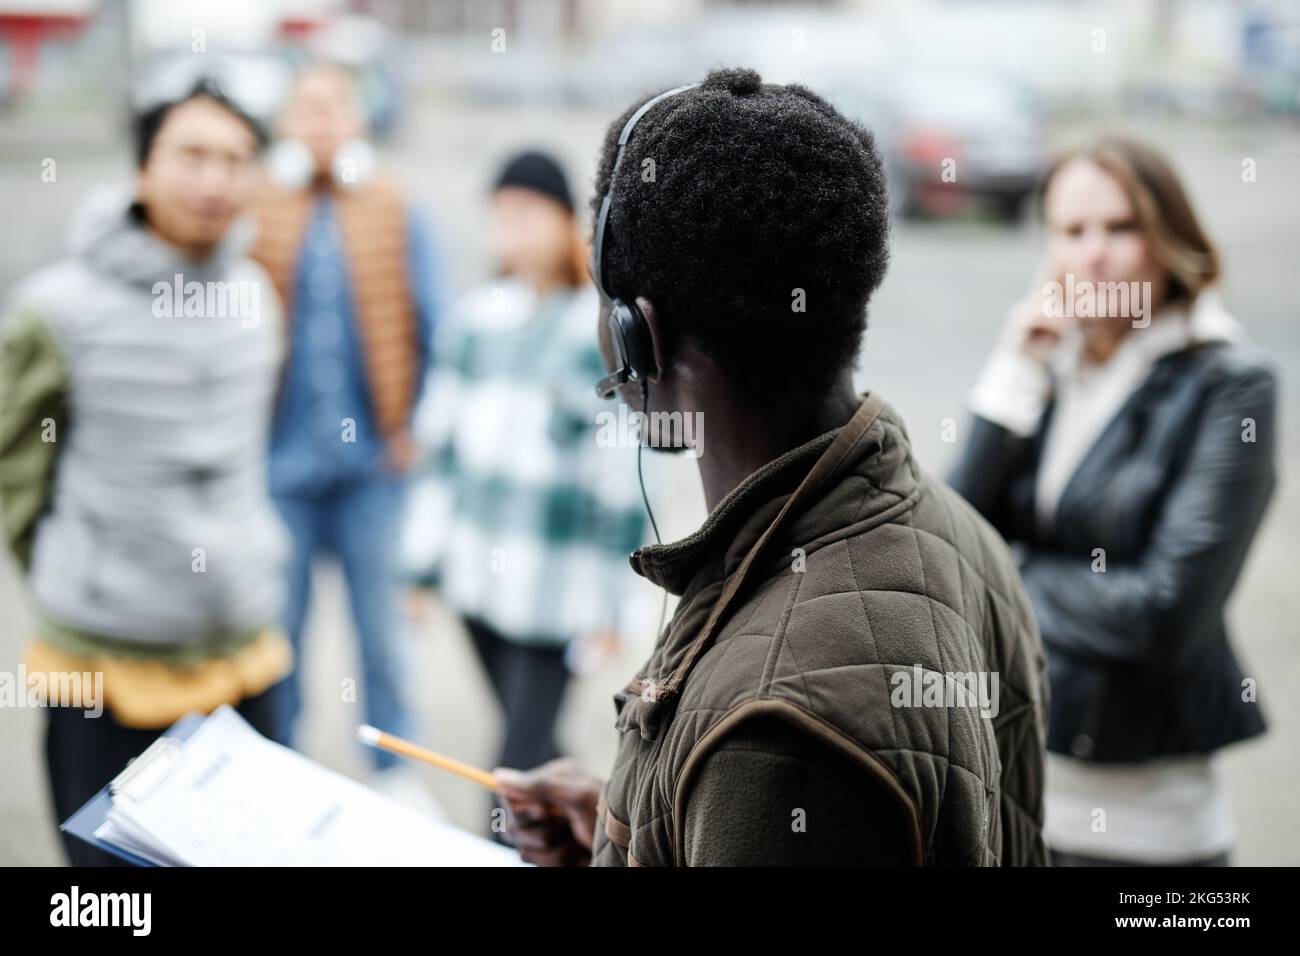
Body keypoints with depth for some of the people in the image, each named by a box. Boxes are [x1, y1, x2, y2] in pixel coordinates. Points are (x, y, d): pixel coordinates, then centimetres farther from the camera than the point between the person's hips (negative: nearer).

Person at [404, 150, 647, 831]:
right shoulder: (476, 319, 5)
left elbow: (622, 474, -8)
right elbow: (439, 440, 13)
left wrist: (607, 603, -6)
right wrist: (425, 557, 13)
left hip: (554, 586, -5)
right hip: (476, 569, 5)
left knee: (522, 756, -5)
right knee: (523, 731, 17)